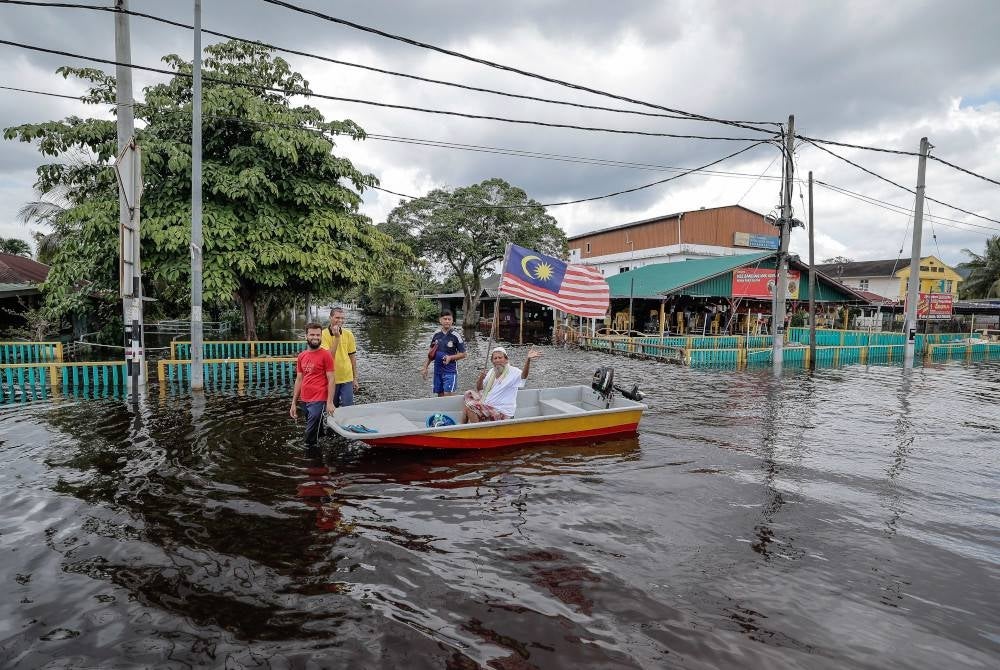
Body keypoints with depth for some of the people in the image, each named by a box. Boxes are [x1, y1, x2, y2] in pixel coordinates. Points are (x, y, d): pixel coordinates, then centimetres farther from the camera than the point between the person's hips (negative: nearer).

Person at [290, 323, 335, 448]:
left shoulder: (326, 355, -6)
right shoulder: (301, 356, 10)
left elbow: (331, 380, -8)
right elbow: (299, 380, 15)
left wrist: (330, 402, -13)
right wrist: (294, 403, 13)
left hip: (318, 401, -5)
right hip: (304, 401, 5)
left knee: (311, 433, -4)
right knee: (316, 431, 16)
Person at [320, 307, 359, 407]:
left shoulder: (348, 334, 0)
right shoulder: (323, 334, -9)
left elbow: (352, 357, 6)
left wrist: (355, 378, 7)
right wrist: (337, 337, -23)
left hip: (347, 379, 2)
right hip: (331, 379, -2)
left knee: (348, 409, 2)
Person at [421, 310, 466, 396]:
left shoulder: (456, 336, -7)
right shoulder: (436, 334, 6)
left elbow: (463, 354, -4)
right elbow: (430, 353, 15)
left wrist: (450, 357, -19)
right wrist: (425, 368, 10)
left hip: (450, 370, -5)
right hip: (437, 370, 5)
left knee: (447, 394, -14)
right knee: (440, 395, 10)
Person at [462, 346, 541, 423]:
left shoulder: (513, 372, -15)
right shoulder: (492, 371, 6)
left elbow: (523, 375, -38)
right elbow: (479, 389, 11)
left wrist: (528, 359, -56)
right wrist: (480, 378, -11)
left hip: (501, 412, -8)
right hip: (487, 405, 8)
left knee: (470, 408, -18)